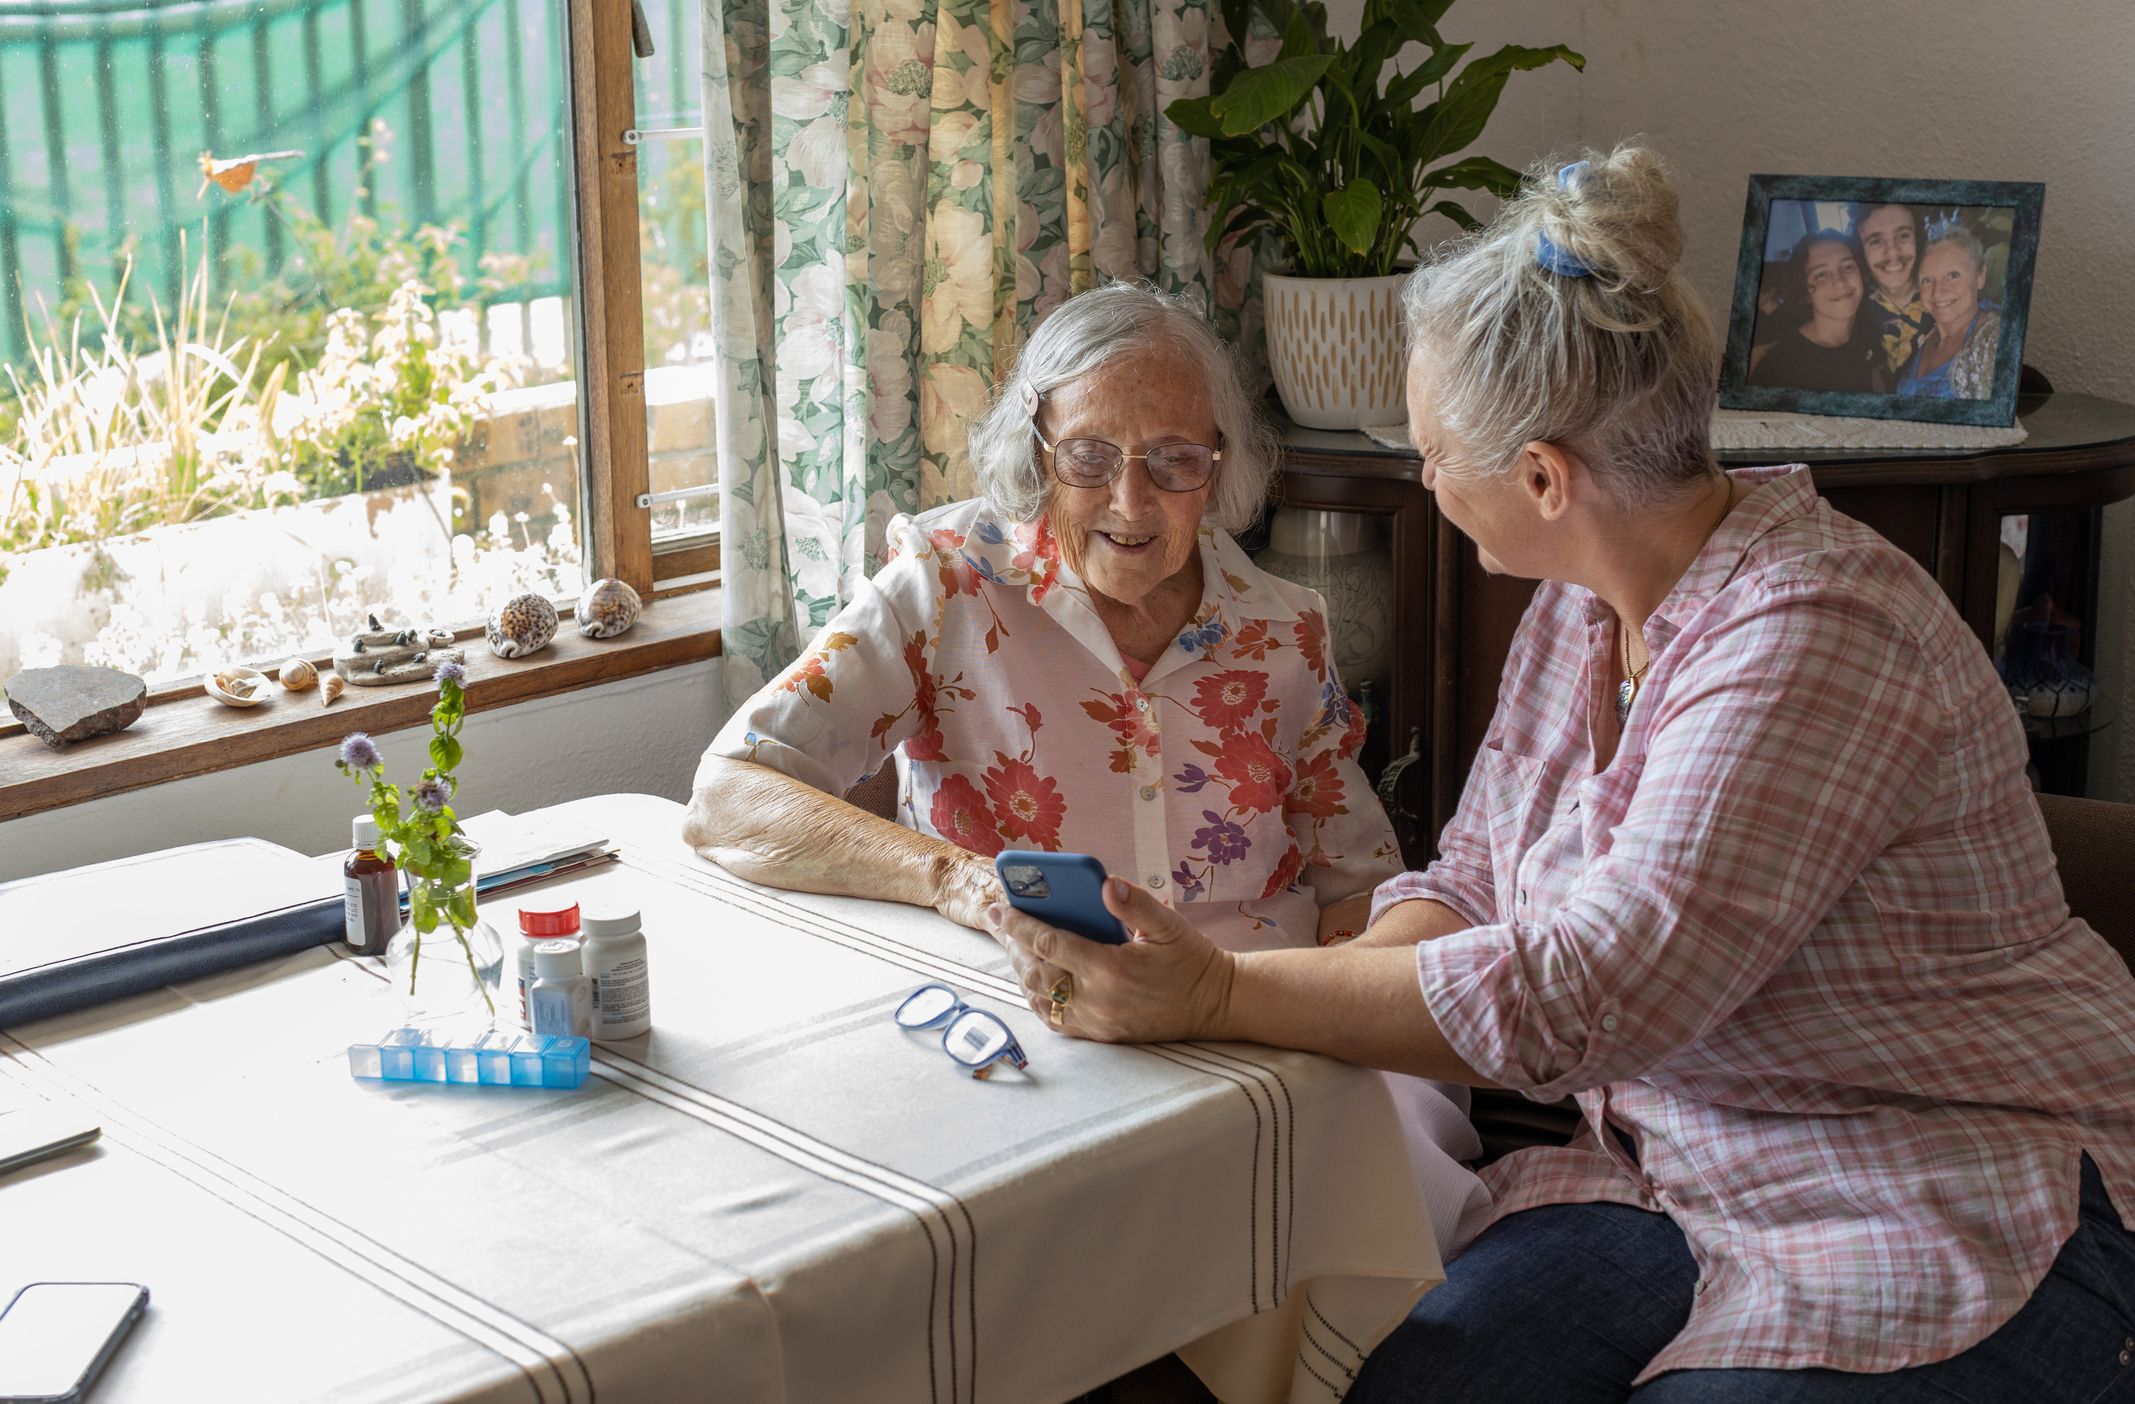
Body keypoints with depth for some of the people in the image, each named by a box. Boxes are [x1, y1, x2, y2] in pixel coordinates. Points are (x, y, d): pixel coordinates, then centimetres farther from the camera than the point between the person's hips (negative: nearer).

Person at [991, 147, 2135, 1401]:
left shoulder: (1815, 637, -24)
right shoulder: (1580, 607, 6)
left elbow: (1589, 991, -28)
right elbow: (1475, 884, 9)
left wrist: (1224, 997, -27)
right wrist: (1329, 995, -12)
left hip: (1967, 1220, -7)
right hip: (1684, 1179, 7)